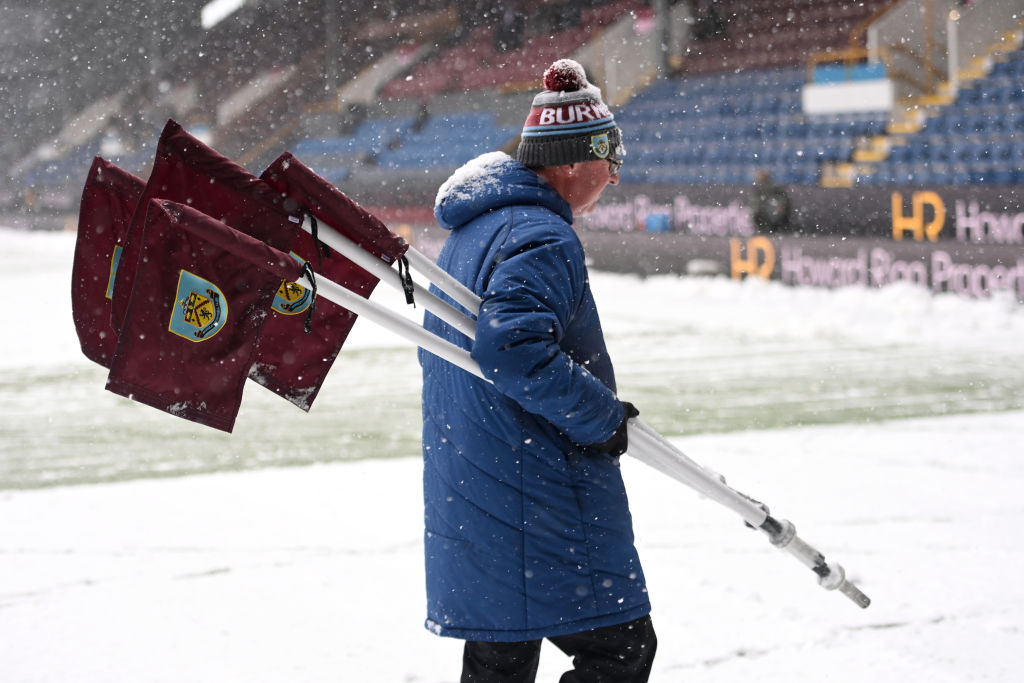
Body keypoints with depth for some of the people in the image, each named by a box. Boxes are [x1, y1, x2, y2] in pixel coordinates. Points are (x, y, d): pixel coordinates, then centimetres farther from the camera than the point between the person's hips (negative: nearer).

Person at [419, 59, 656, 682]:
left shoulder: (471, 231, 17)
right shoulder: (544, 239, -16)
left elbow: (440, 350, 25)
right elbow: (513, 347, -29)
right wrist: (603, 416, -18)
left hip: (464, 502, 10)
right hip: (539, 508, -10)